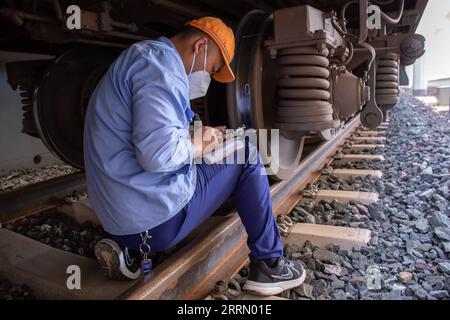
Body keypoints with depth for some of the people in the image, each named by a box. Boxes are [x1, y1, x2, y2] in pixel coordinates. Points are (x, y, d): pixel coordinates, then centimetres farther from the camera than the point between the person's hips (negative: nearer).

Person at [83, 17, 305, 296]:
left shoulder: (142, 58, 18)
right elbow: (158, 154, -27)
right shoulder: (161, 64, -15)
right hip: (157, 218, -9)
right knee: (245, 154, 3)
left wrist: (195, 136, 12)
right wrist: (199, 145, -8)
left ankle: (132, 252, 13)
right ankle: (268, 264, 12)